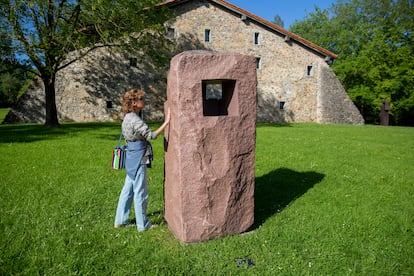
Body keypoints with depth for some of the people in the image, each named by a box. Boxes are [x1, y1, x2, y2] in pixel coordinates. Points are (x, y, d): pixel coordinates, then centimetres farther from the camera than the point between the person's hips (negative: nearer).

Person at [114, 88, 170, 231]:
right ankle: (142, 224, 16)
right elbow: (152, 135, -26)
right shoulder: (135, 120, -20)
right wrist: (166, 122, -23)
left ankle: (120, 220, 28)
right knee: (140, 192, 2)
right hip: (137, 157, -9)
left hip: (131, 157, 9)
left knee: (128, 189, 17)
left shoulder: (128, 117, 10)